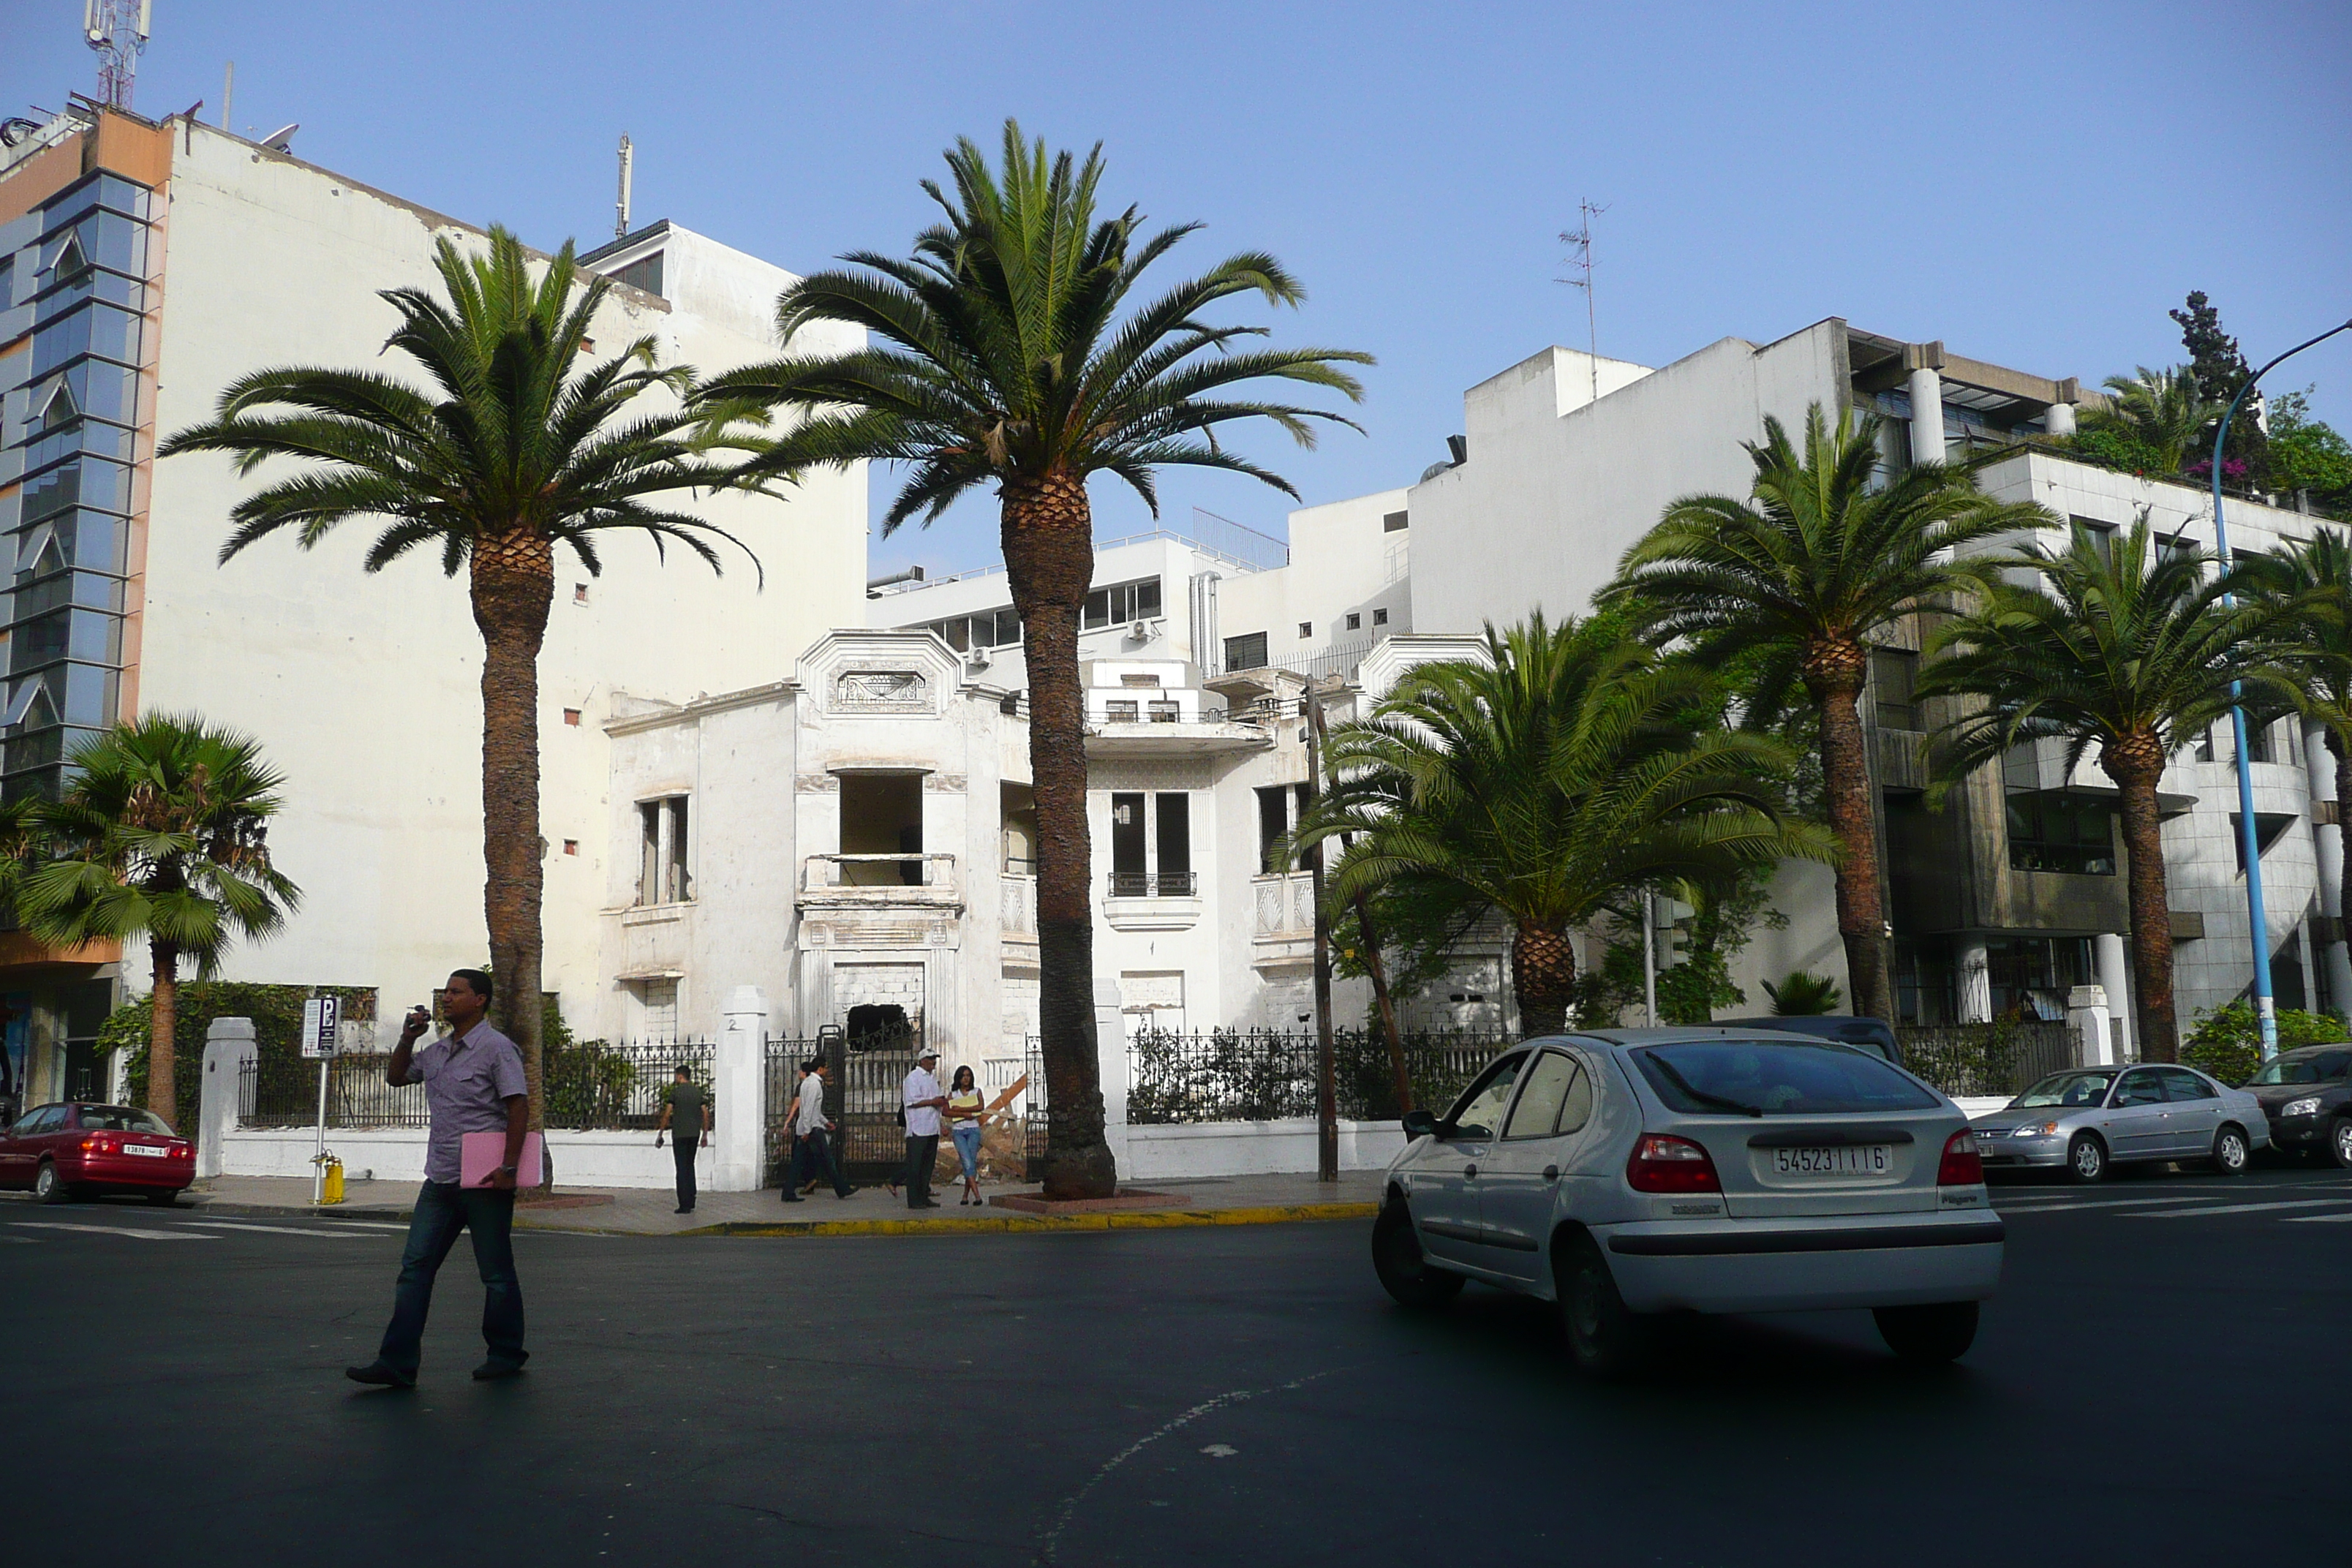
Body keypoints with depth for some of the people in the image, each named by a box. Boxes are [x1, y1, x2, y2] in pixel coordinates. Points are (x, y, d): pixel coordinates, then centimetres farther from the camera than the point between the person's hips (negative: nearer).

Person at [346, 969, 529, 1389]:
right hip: (440, 1179, 8)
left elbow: (519, 1108, -14)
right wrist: (408, 1039, 10)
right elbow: (395, 1076, 28)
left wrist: (508, 1167, -21)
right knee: (415, 1266, 1)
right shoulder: (437, 1051, 15)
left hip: (483, 1181, -8)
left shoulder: (497, 1048, -9)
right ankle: (397, 1363, 2)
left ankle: (506, 1354, 18)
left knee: (496, 1272, 4)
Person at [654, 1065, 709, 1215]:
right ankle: (691, 1202, 16)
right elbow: (706, 1114, 8)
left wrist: (660, 1135, -2)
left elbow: (667, 1114, -9)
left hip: (679, 1134, -5)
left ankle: (684, 1205, -5)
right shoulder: (698, 1092, 8)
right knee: (690, 1166, 16)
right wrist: (705, 1136, 15)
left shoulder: (675, 1092, -6)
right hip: (694, 1134, 5)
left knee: (682, 1169, -3)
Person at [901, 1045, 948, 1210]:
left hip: (932, 1128, 9)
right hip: (918, 1130, -9)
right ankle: (914, 1200, -3)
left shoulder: (932, 1078, 20)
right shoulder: (913, 1077, -7)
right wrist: (932, 1102, -17)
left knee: (928, 1164, 10)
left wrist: (942, 1100, 3)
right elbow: (911, 1101, -15)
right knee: (915, 1165, -5)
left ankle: (924, 1197, 16)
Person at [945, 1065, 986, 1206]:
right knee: (967, 1162, -14)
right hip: (958, 1131, -1)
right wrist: (965, 1114, -14)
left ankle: (965, 1196, 6)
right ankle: (977, 1195, -20)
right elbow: (946, 1111, -4)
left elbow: (981, 1106, -9)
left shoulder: (976, 1091, 10)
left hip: (973, 1130, 1)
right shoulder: (953, 1093, 9)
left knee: (972, 1162, -4)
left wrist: (960, 1109, -11)